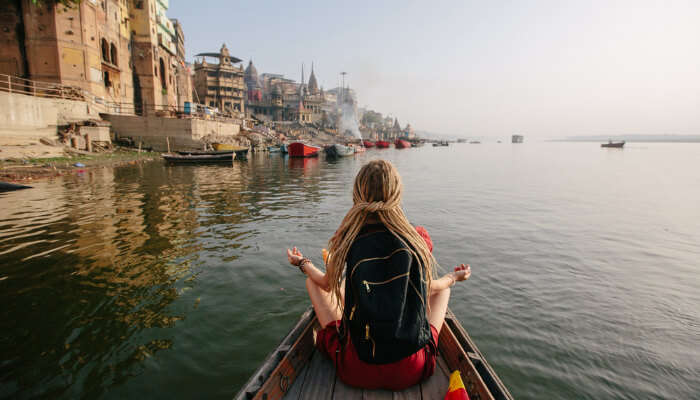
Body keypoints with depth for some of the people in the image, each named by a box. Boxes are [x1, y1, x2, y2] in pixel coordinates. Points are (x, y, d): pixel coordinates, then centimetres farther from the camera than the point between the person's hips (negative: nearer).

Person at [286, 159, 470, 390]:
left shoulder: (347, 241, -15)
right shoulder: (417, 241, -14)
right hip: (411, 372, 1)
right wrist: (454, 277, 28)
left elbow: (328, 285, 4)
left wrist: (303, 263, 25)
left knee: (312, 282, 16)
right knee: (443, 288, 21)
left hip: (356, 373, 0)